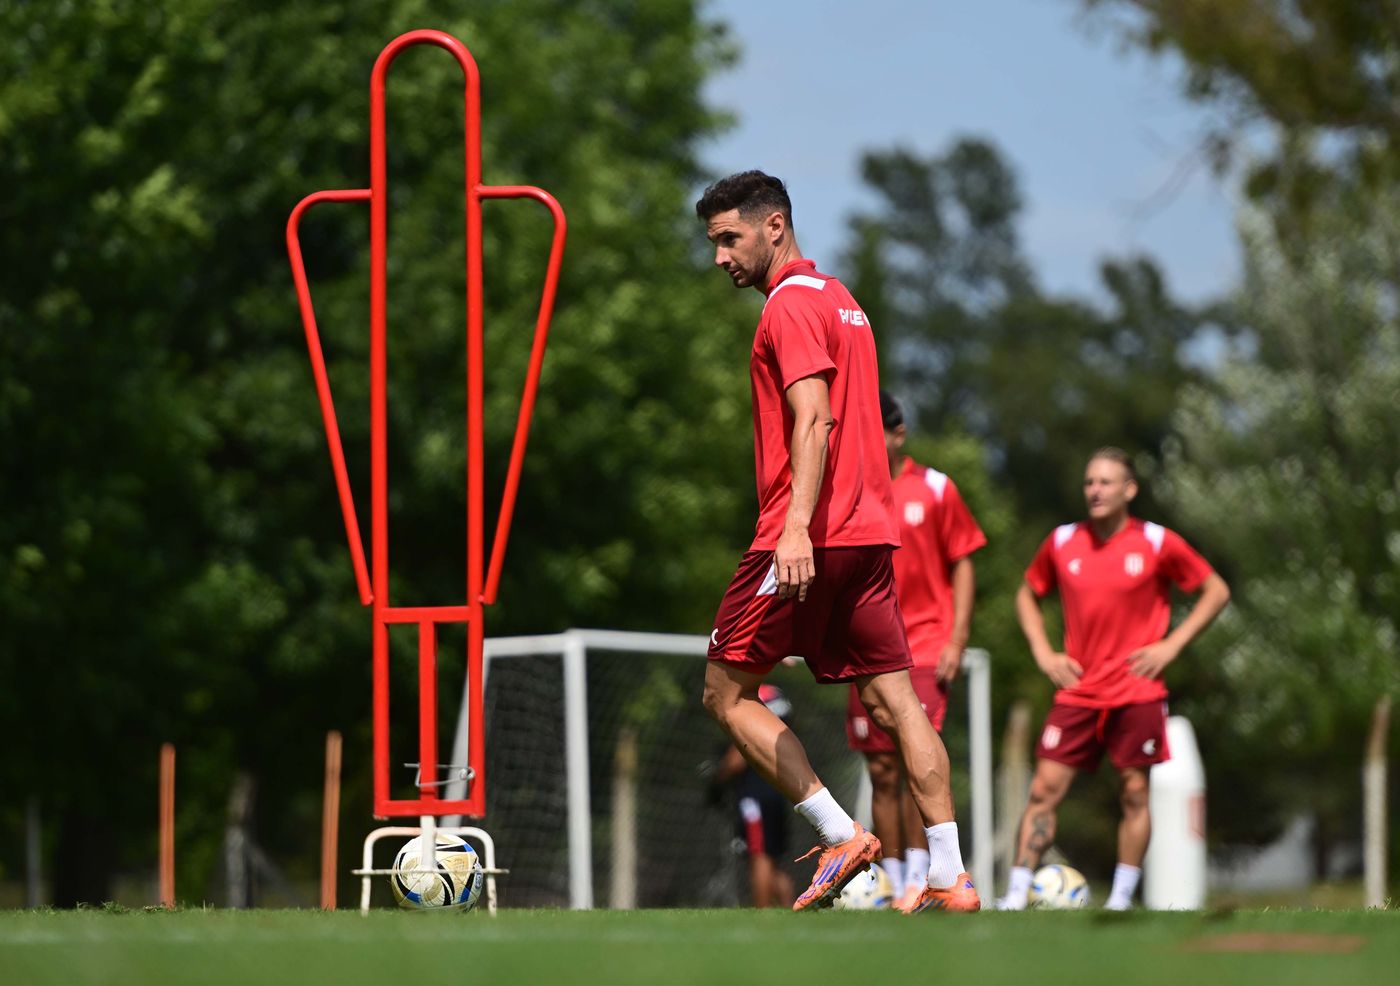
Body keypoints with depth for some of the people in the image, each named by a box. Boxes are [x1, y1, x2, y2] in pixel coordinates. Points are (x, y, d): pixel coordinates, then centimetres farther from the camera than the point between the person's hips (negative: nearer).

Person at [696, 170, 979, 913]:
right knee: (892, 700, 4)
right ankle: (950, 878, -2)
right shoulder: (839, 299, 21)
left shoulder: (791, 303, -8)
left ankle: (840, 836, -7)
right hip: (867, 534, 9)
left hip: (806, 538, -9)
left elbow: (813, 420, -20)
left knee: (726, 693, 1)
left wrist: (797, 527, -28)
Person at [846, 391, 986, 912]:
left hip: (925, 649, -3)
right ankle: (893, 886, 6)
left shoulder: (934, 489, 1)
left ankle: (917, 880, -14)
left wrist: (956, 640, -6)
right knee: (881, 772, 2)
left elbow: (962, 567, 2)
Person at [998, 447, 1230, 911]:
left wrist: (1171, 645, -3)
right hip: (1077, 690, 2)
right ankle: (1017, 894, -6)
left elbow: (1216, 591, 5)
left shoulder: (1157, 544, -3)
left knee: (1134, 793, 0)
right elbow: (1027, 595, 21)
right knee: (1045, 788, -5)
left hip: (1137, 692, -2)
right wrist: (1044, 653, 6)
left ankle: (1121, 899, 8)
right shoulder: (1062, 542, 5)